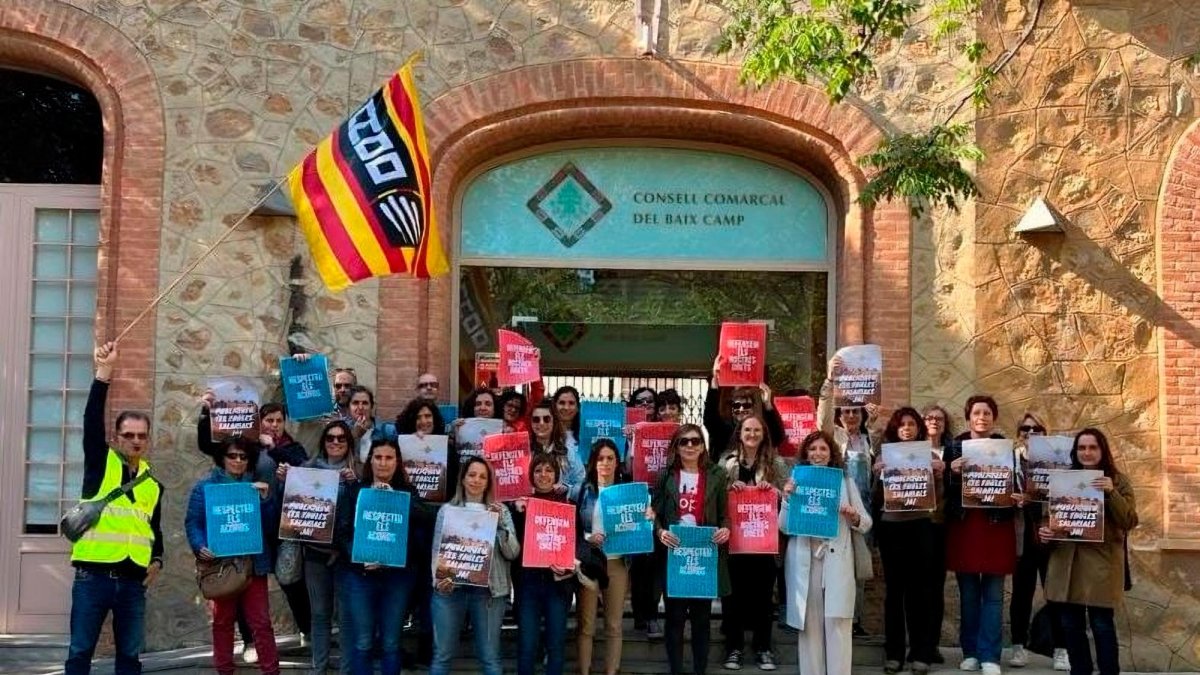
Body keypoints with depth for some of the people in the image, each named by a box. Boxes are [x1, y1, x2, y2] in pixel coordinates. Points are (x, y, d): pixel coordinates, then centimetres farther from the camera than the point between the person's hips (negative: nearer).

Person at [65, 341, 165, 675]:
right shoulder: (100, 463, 4)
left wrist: (157, 560, 5)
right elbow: (92, 421, -11)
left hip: (134, 581, 4)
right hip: (92, 576, -4)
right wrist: (103, 374, -22)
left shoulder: (153, 484, 15)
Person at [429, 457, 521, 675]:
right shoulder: (447, 510, 8)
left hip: (488, 590, 0)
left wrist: (500, 523, -13)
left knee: (489, 657, 4)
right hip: (451, 589, 0)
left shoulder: (500, 511, 8)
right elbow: (437, 550, 4)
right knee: (442, 655, 2)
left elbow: (512, 553, 1)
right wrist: (438, 579, -14)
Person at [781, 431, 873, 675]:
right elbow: (784, 526, 3)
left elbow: (866, 523, 8)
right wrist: (786, 499, -11)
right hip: (805, 561, 0)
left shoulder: (845, 481, 8)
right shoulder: (796, 482, 6)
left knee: (837, 623, -4)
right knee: (809, 624, 4)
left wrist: (854, 517, -12)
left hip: (837, 561, 0)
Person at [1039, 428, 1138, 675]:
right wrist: (1044, 532, -5)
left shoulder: (1118, 480, 3)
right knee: (1070, 625, 6)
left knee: (1102, 624, -3)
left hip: (1101, 562, -3)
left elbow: (1129, 522, -7)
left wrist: (1112, 493, -19)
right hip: (1066, 562, 3)